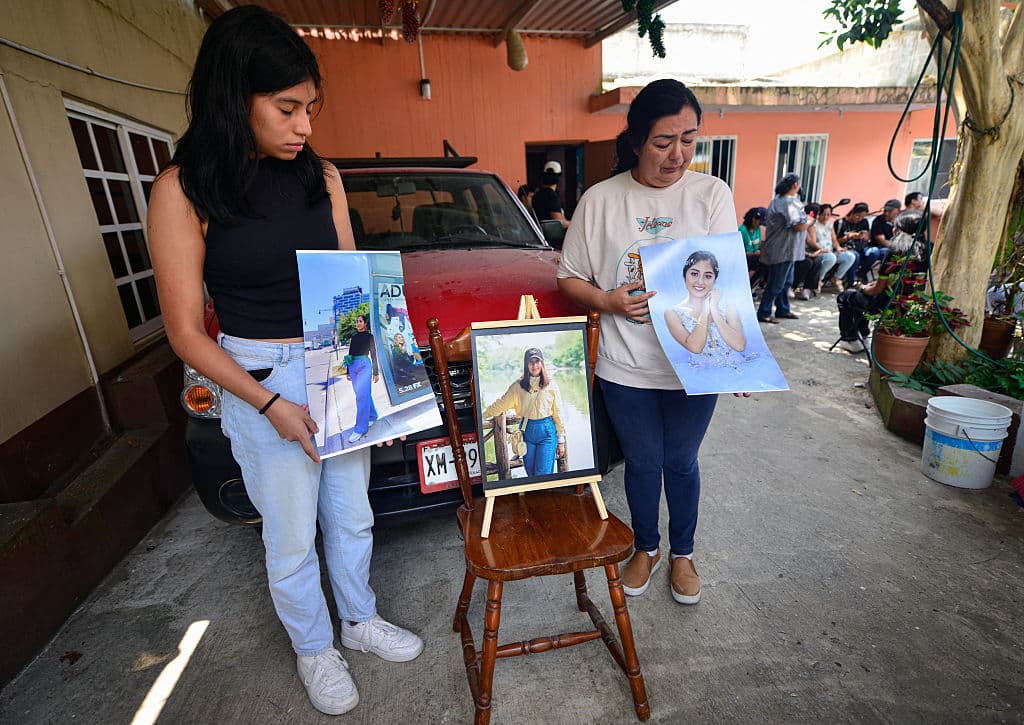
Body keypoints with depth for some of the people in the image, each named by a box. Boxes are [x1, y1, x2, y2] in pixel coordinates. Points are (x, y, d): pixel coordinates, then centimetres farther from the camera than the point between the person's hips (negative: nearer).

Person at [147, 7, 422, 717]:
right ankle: (315, 649, 42)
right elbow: (186, 332, -10)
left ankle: (361, 619, 47)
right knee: (292, 538, 15)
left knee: (350, 517, 21)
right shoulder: (184, 190, -11)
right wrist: (271, 405, -18)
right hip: (259, 382, -4)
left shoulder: (321, 177, 1)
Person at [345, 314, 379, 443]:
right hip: (353, 366, 6)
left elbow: (373, 355, 3)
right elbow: (350, 354, 20)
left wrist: (376, 372, 0)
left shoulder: (369, 336, 4)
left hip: (364, 365, -6)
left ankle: (360, 429, -14)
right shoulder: (353, 337, 17)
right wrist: (348, 371, 18)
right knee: (364, 394, 11)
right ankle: (372, 417, 28)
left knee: (362, 396, -13)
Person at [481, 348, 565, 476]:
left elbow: (558, 413, 2)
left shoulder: (551, 385, -1)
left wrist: (561, 441, 4)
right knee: (530, 474, 11)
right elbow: (500, 404, 8)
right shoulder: (518, 386, 2)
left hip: (547, 432, -2)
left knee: (543, 475, -5)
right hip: (527, 431, 2)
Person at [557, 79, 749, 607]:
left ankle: (682, 553, 42)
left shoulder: (712, 194, -2)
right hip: (625, 366, 0)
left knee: (681, 462, 16)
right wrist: (607, 300, -18)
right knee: (642, 462, 15)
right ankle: (646, 548, 42)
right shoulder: (601, 199, -3)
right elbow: (569, 278, 2)